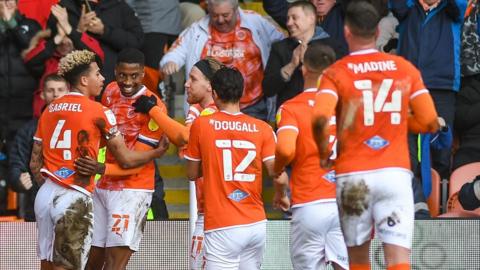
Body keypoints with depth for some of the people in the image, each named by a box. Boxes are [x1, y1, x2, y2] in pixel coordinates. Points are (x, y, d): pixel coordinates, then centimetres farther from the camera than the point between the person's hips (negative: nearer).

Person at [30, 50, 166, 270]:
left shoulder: (49, 110, 11)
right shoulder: (99, 113, -6)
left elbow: (35, 164, 13)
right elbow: (126, 160, -1)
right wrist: (159, 151, 14)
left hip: (45, 194, 6)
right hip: (74, 200, -6)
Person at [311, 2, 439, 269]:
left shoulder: (337, 72, -2)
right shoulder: (405, 69, 6)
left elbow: (320, 119, -18)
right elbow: (430, 123, 6)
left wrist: (323, 152, -1)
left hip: (352, 174, 0)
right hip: (395, 172, 1)